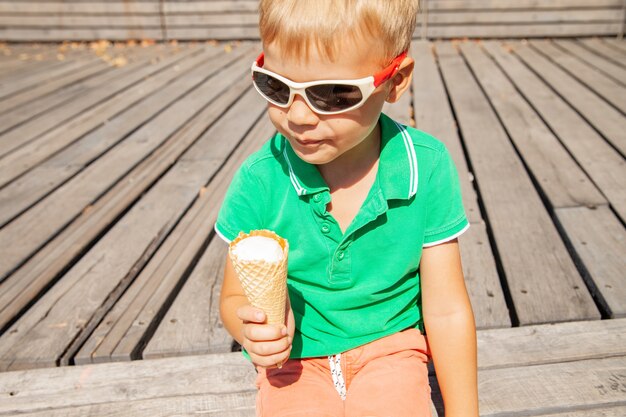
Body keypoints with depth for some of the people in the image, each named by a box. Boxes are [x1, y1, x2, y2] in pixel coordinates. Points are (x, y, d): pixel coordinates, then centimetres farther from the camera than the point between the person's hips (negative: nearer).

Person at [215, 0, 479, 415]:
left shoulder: (425, 167, -14)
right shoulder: (259, 180, -15)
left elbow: (446, 311, -7)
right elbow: (235, 297, -1)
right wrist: (252, 329, -23)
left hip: (391, 348, 0)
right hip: (295, 358, 1)